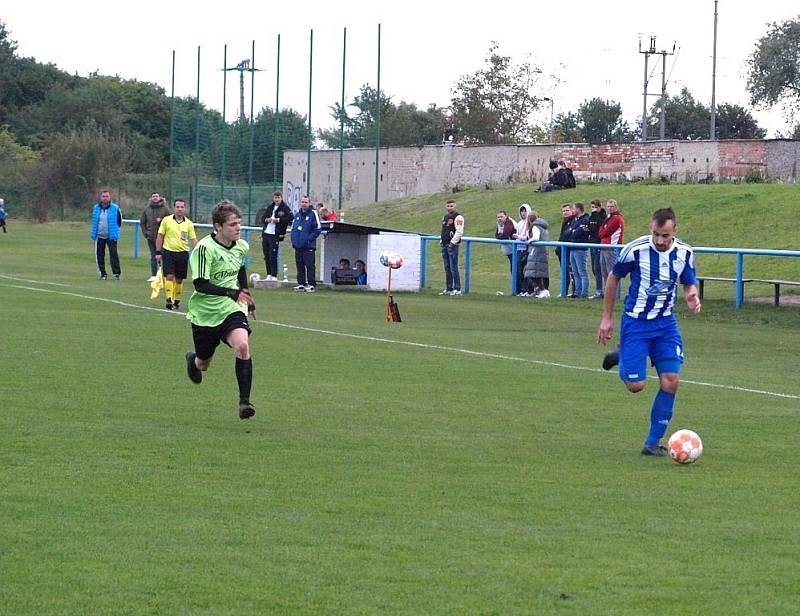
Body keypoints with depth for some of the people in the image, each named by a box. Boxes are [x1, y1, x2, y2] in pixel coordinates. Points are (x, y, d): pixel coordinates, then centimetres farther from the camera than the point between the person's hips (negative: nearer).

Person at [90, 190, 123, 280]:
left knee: (114, 254, -11)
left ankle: (116, 273, -9)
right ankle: (103, 274, 14)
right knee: (99, 255, 5)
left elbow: (119, 221, 7)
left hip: (111, 236, -4)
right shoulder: (96, 208, 7)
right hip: (99, 237, 4)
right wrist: (93, 233, 13)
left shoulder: (115, 208, -3)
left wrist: (117, 231, 4)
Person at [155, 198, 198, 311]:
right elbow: (160, 236, 3)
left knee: (179, 279, 8)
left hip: (182, 253, 2)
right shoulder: (166, 220, -1)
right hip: (168, 252, -2)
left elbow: (193, 239, 4)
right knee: (169, 276, -14)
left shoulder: (188, 223, 3)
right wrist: (158, 252, 0)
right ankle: (169, 300, -17)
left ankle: (176, 301, 21)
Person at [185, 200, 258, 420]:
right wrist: (232, 293, -35)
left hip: (231, 310, 3)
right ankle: (193, 360, 53)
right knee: (203, 364, 12)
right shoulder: (205, 248, -21)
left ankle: (244, 402, -24)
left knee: (242, 345, -26)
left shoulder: (241, 247, 0)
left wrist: (249, 300, 27)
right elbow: (200, 284, -26)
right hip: (205, 312, -3)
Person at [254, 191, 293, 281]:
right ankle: (269, 274, 16)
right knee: (266, 256, 8)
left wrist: (278, 220, -17)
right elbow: (262, 218, 18)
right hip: (266, 233, 6)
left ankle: (274, 276, -3)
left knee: (273, 256, -8)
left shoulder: (285, 208, -3)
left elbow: (290, 217, -16)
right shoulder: (270, 207, 15)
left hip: (275, 235, -6)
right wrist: (266, 219, -5)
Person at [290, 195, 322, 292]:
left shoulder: (313, 214, -4)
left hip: (309, 246, -6)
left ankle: (311, 284, -4)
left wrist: (309, 238, -12)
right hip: (298, 246, 6)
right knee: (300, 266, 9)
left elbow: (318, 229, -7)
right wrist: (294, 239, 9)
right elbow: (293, 227, 23)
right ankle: (301, 283, 16)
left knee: (310, 266, -6)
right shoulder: (297, 214, 15)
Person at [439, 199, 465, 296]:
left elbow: (459, 232, -16)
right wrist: (441, 241, 17)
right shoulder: (445, 216, 18)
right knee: (447, 268, 10)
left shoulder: (458, 217, -9)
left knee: (453, 268, -10)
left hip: (452, 245, -8)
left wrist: (452, 242, -16)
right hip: (444, 245, 8)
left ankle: (457, 289, -7)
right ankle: (448, 289, 15)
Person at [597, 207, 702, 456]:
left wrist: (692, 298, -15)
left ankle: (653, 442, 4)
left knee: (671, 381, -8)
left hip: (666, 324, 3)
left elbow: (689, 284, 10)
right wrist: (607, 318, 2)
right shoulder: (635, 250, -16)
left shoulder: (685, 253, -6)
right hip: (636, 322, -3)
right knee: (636, 385, -8)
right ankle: (621, 356, 27)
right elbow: (613, 278, -1)